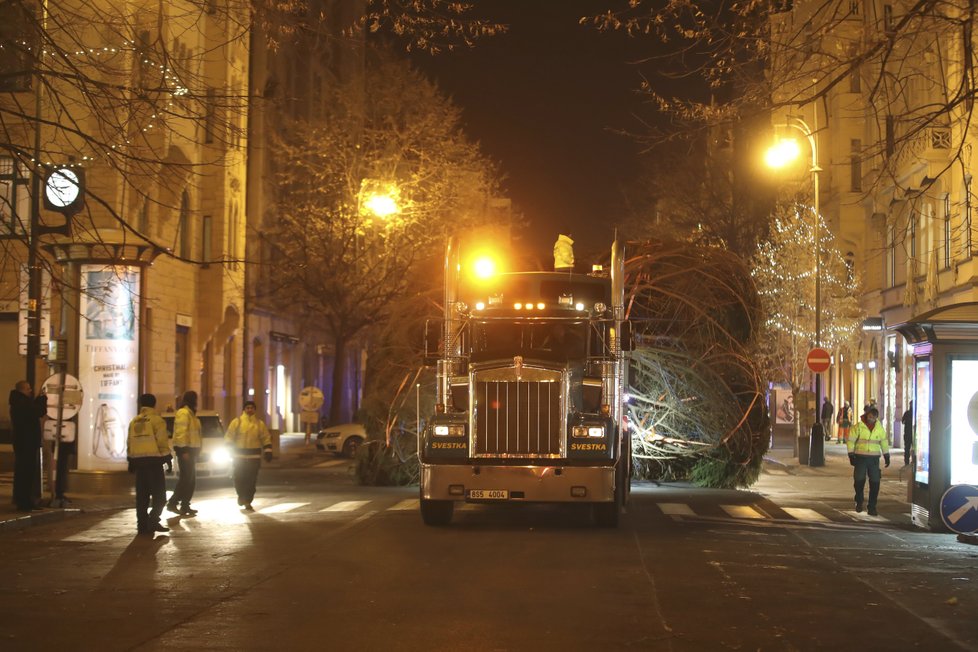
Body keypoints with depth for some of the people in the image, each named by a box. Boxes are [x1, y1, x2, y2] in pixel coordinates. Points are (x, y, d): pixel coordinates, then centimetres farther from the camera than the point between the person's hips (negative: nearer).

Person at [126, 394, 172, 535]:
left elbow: (129, 443, 14)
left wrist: (131, 461, 20)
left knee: (142, 495, 9)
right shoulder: (157, 420, -6)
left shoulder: (134, 422, 12)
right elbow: (162, 442, -10)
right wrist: (167, 458, -4)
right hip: (153, 460, -6)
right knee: (159, 493, -3)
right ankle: (153, 521, -17)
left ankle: (142, 524, 8)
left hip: (138, 460, 6)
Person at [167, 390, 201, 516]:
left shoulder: (190, 413, 19)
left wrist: (196, 450, 17)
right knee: (186, 478, -11)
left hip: (191, 450, 10)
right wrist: (184, 450, -24)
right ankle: (172, 503, -10)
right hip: (185, 449, -10)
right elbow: (181, 432, -20)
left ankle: (185, 506, 13)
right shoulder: (183, 413, -13)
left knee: (191, 480, 11)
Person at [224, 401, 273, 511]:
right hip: (239, 455, -1)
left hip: (254, 456, 1)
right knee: (239, 479, -2)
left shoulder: (259, 423, 7)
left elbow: (266, 438, 10)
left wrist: (268, 452, 2)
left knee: (252, 481, 0)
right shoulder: (237, 422, 2)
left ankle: (248, 502, 8)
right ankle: (241, 496, 25)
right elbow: (229, 437, 3)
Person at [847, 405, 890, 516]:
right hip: (860, 457, -2)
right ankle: (859, 502, 22)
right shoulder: (859, 426, -4)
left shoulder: (879, 428, 5)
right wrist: (851, 455, -7)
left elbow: (884, 442, 15)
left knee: (875, 483, -2)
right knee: (859, 481, -1)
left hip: (874, 459, 2)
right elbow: (851, 440, -2)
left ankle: (872, 506, 6)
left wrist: (886, 456, 11)